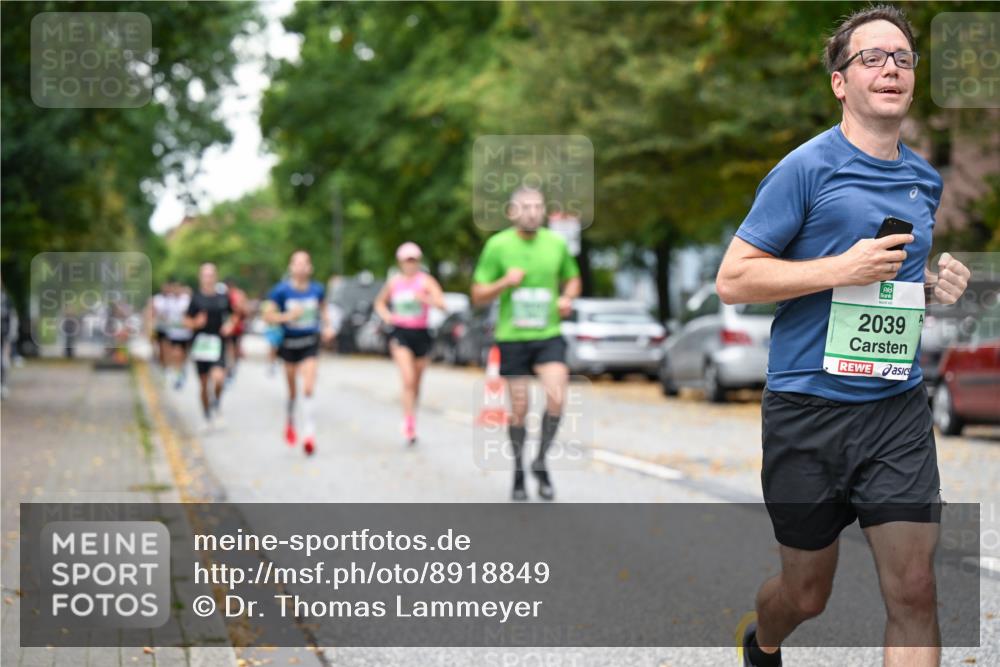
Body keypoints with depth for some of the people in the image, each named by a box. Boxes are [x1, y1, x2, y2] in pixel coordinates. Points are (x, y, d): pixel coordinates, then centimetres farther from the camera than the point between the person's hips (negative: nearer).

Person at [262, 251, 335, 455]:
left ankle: (309, 433, -12)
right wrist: (287, 316, -23)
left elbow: (323, 309, 18)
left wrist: (327, 326, 3)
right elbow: (267, 315, -8)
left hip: (310, 344, 0)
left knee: (308, 389, -13)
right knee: (292, 391, 12)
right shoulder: (281, 290, -9)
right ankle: (289, 421, 40)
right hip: (289, 343, 0)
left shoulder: (317, 290, -2)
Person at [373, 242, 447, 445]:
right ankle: (409, 424, -19)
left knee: (416, 383, 10)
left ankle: (411, 422, 28)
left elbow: (441, 303, -16)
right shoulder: (393, 282, 6)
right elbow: (380, 302, 23)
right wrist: (386, 315, 2)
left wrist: (424, 298, -34)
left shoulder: (426, 281, -2)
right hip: (400, 334, 0)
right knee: (408, 380, -17)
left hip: (420, 334, 0)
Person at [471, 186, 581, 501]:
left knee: (556, 398, -18)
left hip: (549, 336, 1)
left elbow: (572, 278, 21)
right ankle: (518, 472, 22)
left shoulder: (557, 244, 3)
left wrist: (567, 298, -1)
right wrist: (505, 282, -18)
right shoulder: (498, 245, -3)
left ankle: (541, 461, 4)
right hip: (512, 337, -1)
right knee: (519, 408, 2)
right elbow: (478, 296, 0)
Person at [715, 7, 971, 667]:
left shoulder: (926, 179, 11)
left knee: (914, 592, -5)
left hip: (899, 409, 4)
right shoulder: (807, 168, -8)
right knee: (807, 594, 11)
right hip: (809, 407, -4)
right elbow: (732, 279, -11)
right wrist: (843, 269, -19)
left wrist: (938, 284, 5)